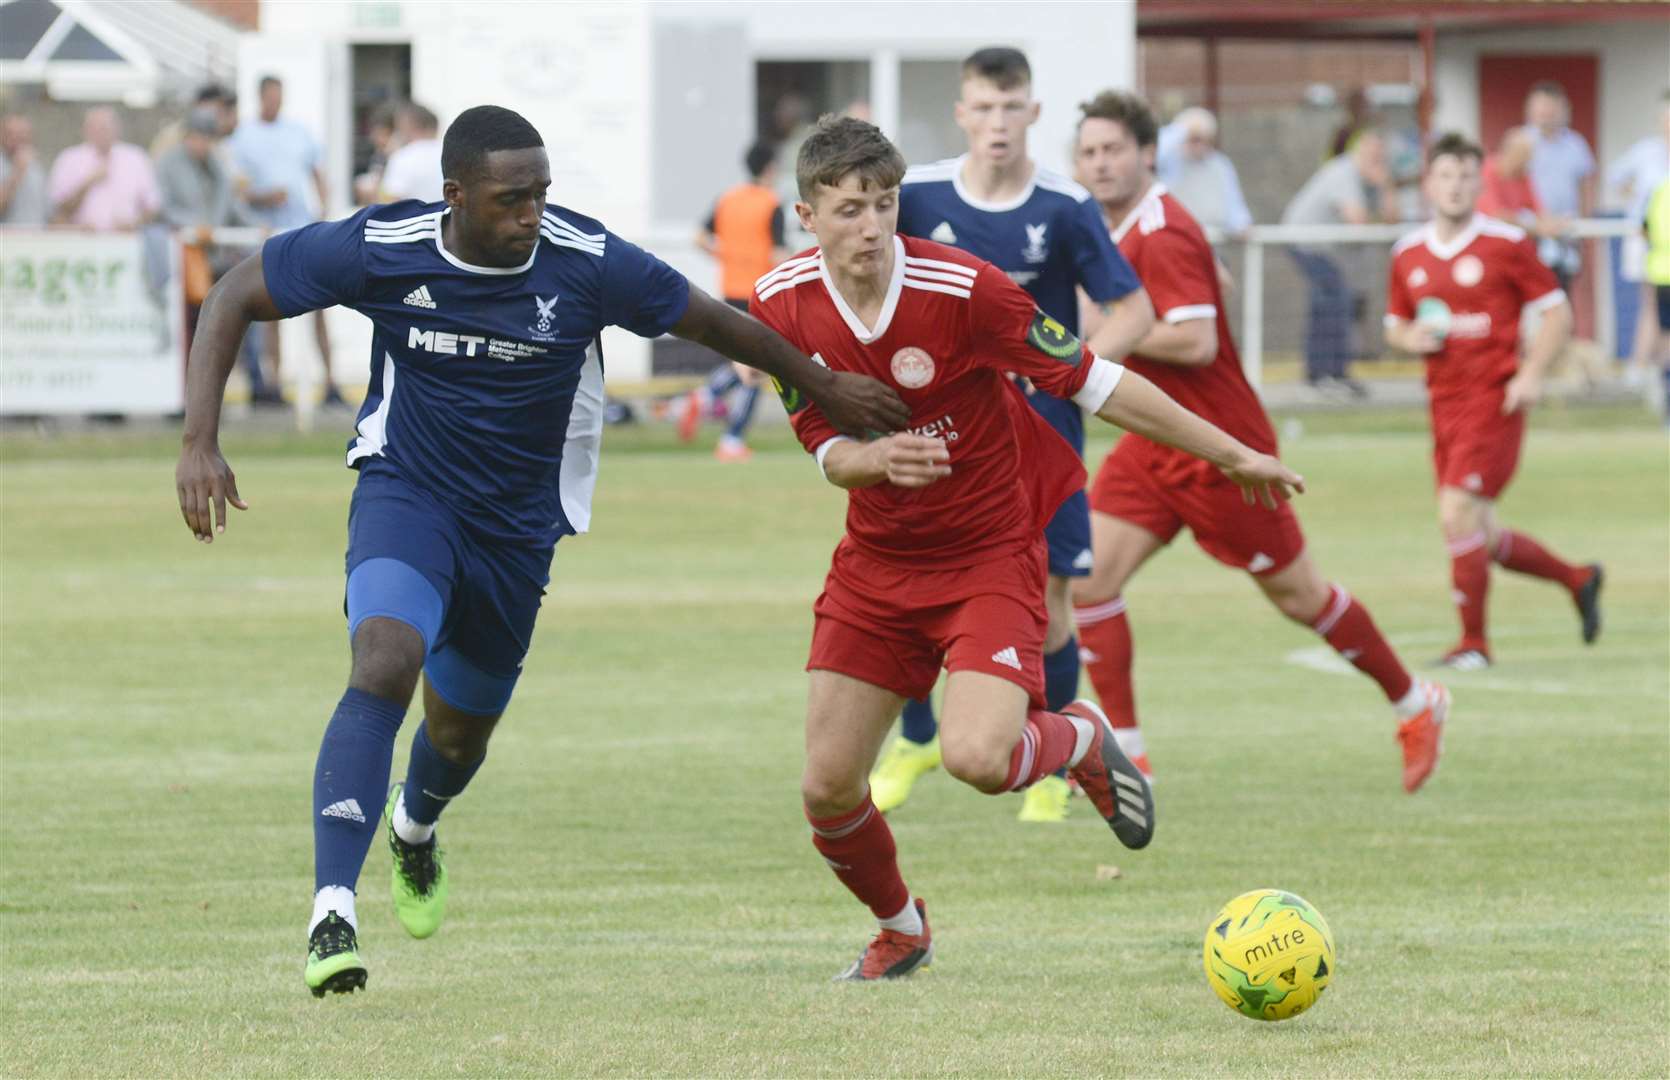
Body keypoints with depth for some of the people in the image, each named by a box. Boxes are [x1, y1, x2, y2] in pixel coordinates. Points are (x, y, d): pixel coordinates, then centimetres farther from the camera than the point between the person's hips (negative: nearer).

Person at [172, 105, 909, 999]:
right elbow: (234, 297, -8)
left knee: (462, 731, 16)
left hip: (520, 522, 2)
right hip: (407, 494, -2)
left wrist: (827, 388, 9)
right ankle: (333, 912, -32)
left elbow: (711, 321, -1)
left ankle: (414, 825, 55)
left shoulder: (586, 263, -17)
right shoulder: (381, 248, -18)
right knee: (385, 665, -29)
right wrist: (200, 444, -17)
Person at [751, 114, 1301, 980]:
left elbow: (1093, 382, -13)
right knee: (827, 789, 2)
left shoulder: (960, 287, -21)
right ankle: (900, 930, 33)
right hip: (876, 562, 4)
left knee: (976, 759, -26)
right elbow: (827, 449, 0)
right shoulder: (781, 306, -7)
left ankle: (1083, 740, 10)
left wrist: (1233, 456, -9)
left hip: (990, 558, -4)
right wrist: (879, 460, -25)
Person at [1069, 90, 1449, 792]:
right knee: (1089, 577, -7)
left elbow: (1196, 341, -28)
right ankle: (1125, 752, -3)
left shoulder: (1162, 234, -20)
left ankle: (1414, 704, 26)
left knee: (1297, 595, 5)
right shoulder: (1117, 231, 9)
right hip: (1153, 446, 9)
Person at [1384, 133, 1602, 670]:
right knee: (1482, 538, 10)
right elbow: (1395, 326, 20)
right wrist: (1412, 337, -4)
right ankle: (1577, 579, 34)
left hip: (1495, 399, -6)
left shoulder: (1506, 244, -6)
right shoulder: (1409, 254, 9)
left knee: (1458, 512, -17)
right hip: (1445, 401, 6)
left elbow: (1557, 312, -3)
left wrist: (1531, 373, -15)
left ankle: (1473, 641, -6)